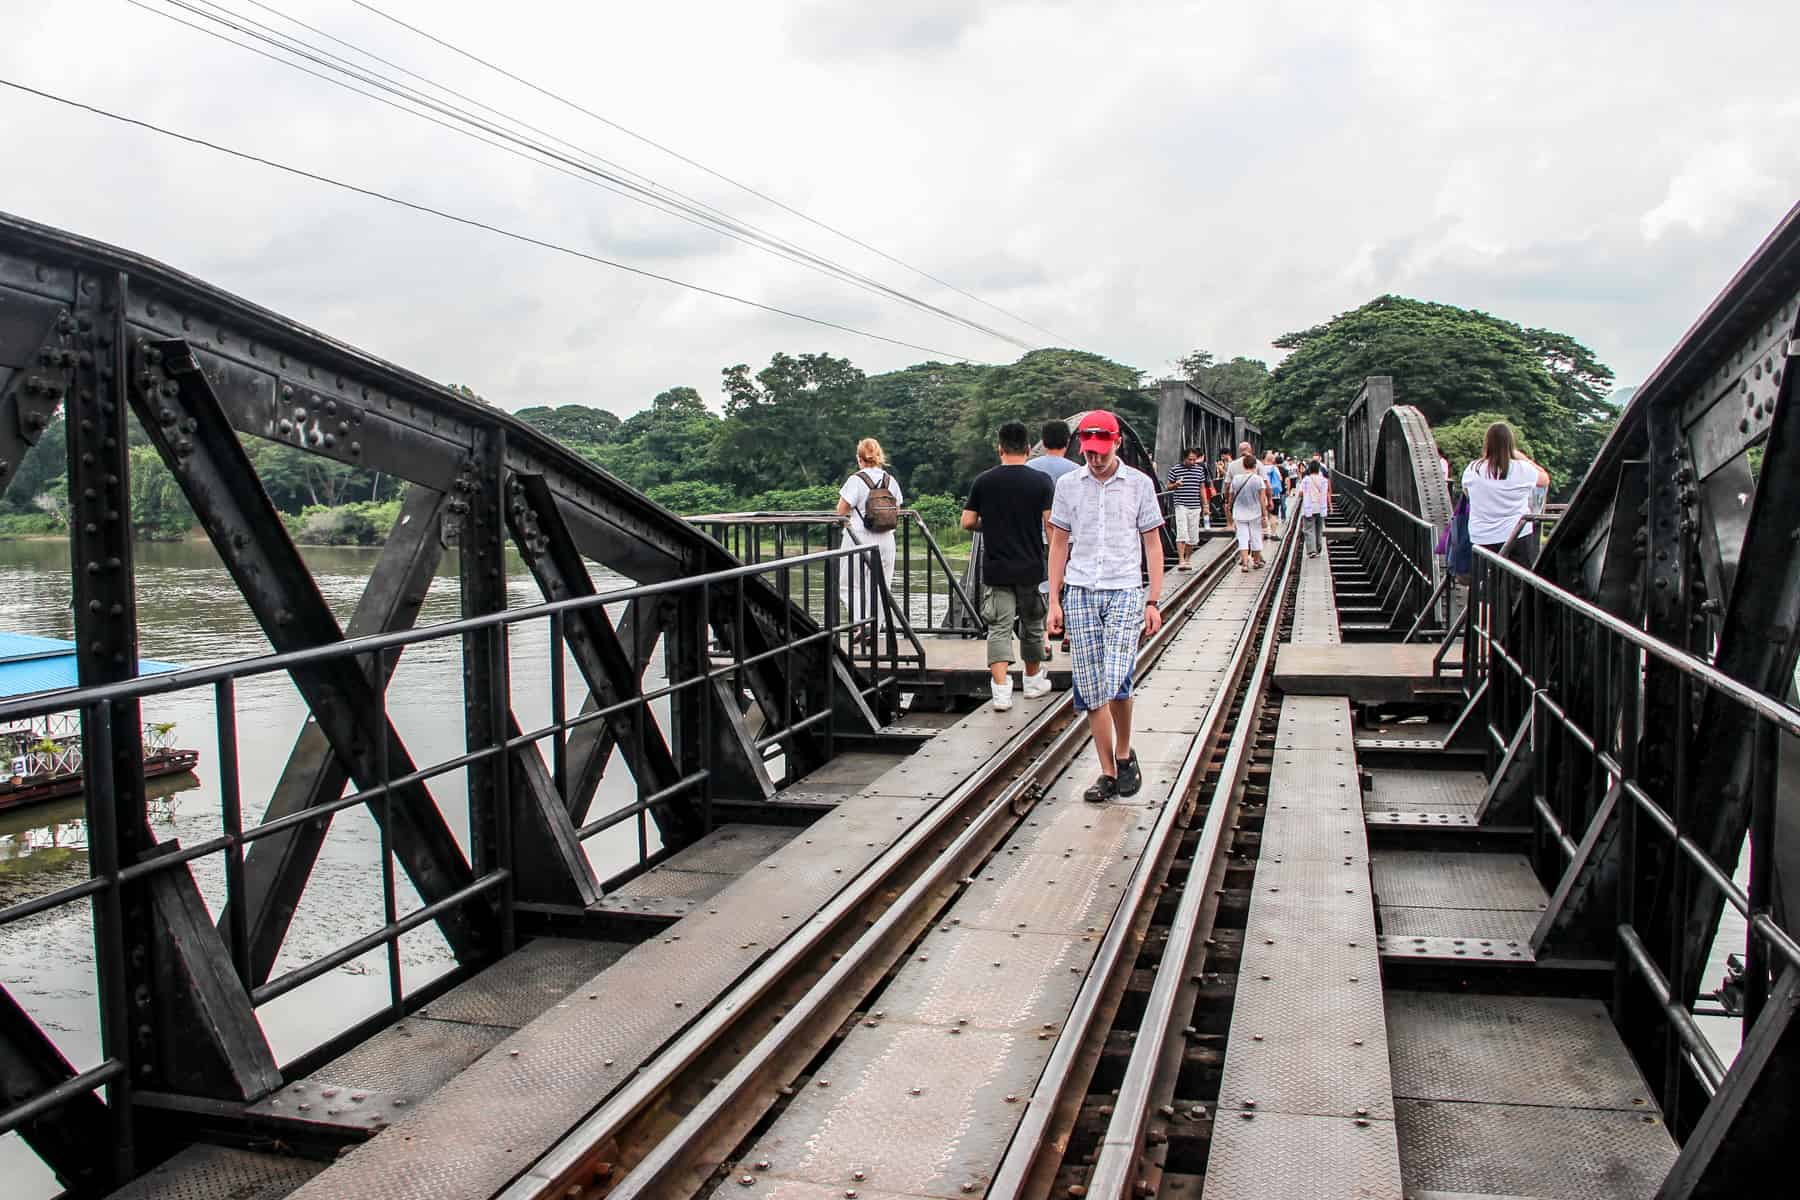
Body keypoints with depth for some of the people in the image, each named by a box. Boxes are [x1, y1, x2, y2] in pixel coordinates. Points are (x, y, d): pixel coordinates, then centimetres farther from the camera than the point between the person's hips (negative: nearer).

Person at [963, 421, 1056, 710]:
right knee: (1032, 624, 17)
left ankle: (1001, 688, -13)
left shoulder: (984, 481, -1)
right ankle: (1034, 680, 33)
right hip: (1031, 567, 0)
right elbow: (1051, 525, -10)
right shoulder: (1041, 481, -5)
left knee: (999, 627, 0)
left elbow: (967, 522, 1)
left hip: (995, 569, 0)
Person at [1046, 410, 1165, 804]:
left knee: (1116, 681, -15)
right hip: (1080, 593, 2)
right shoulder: (1068, 485, 7)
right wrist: (1054, 602, 7)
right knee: (1090, 690, 1)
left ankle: (1124, 754, 10)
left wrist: (1154, 601, 0)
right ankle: (1108, 773, 11)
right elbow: (1059, 544, 12)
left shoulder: (1139, 483, 3)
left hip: (1125, 591, -2)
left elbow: (1153, 544, 6)